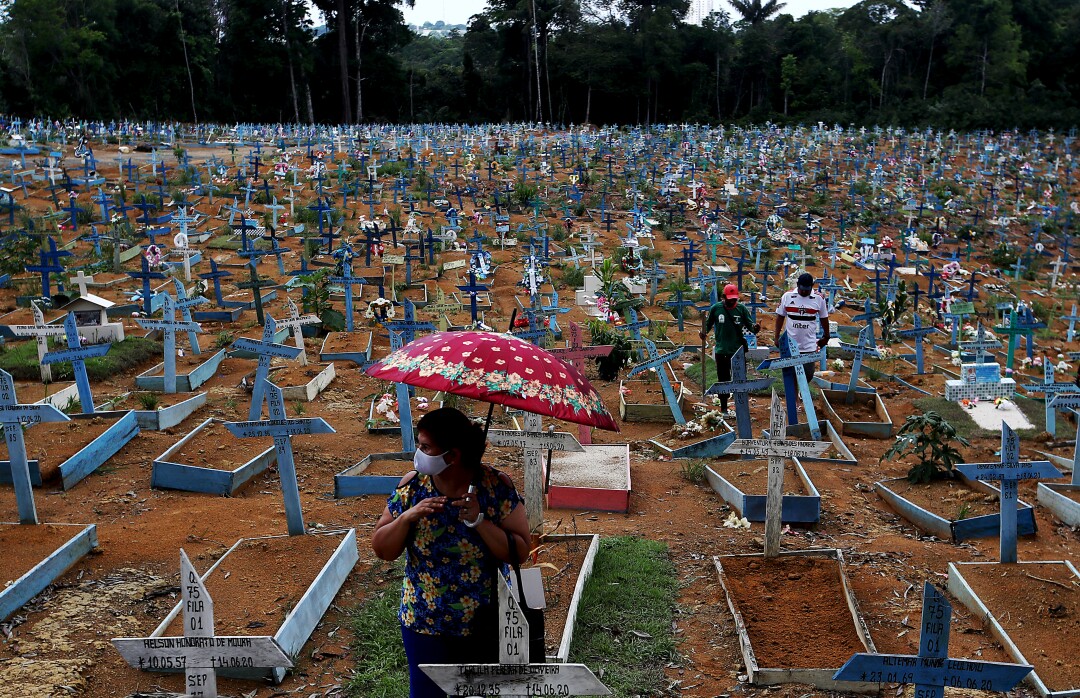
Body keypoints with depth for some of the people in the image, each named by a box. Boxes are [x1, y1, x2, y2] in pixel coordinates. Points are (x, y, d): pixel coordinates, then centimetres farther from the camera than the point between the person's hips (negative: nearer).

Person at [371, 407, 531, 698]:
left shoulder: (496, 486, -16)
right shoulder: (411, 486, -10)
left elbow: (520, 552, -17)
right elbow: (382, 550, -5)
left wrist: (479, 521, -29)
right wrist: (407, 517, -23)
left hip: (485, 626, -1)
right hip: (424, 623, 1)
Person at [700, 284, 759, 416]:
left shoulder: (741, 308, 0)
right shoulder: (716, 308, 0)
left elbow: (749, 323, -1)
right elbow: (708, 323, 8)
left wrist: (754, 327, -23)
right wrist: (704, 331, -11)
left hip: (738, 350, 0)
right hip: (721, 351, 0)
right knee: (723, 381, 9)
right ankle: (723, 409, 20)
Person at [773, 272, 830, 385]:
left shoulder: (819, 298, -4)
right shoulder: (787, 296, -3)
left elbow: (824, 319, 9)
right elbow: (780, 317, 5)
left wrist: (825, 337, 15)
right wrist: (776, 337, 5)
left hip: (809, 346, 0)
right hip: (790, 345, 0)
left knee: (808, 374, 3)